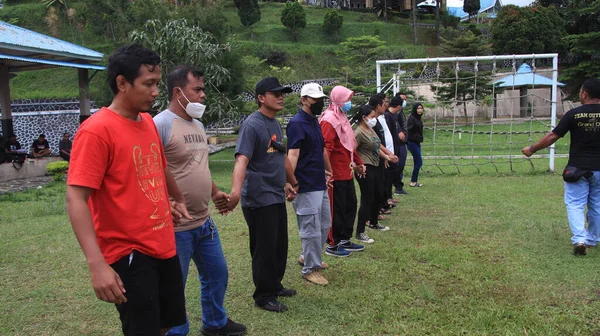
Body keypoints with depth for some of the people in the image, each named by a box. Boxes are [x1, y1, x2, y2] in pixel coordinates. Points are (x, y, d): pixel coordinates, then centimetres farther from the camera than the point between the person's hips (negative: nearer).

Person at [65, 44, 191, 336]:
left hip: (164, 246, 8)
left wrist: (178, 199, 35)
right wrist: (97, 264, -29)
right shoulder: (96, 130, -16)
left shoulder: (148, 122, 7)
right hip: (129, 254, -7)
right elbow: (75, 198, -22)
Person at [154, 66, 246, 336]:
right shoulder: (161, 124, -16)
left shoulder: (198, 125, 12)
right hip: (176, 227, -9)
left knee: (217, 274, 22)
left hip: (204, 222, 9)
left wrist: (215, 193, 14)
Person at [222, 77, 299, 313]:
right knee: (265, 249, 2)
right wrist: (236, 190, -44)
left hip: (277, 197, 9)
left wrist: (291, 183, 27)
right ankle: (264, 296, 17)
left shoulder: (275, 124, 11)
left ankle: (275, 285, 35)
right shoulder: (252, 124, -16)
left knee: (280, 246, 18)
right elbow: (242, 160, -29)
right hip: (259, 200, -9)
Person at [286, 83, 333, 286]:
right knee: (311, 229, -1)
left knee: (325, 224, 20)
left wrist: (328, 171, 26)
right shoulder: (297, 124, -15)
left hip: (320, 184, 10)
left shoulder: (315, 122, 14)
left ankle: (308, 257, 37)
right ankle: (310, 269, 13)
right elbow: (292, 155, -25)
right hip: (306, 187, -10)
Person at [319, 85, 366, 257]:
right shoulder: (329, 120, -15)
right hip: (336, 174, -10)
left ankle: (345, 240, 27)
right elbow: (326, 148, -24)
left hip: (346, 172, 10)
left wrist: (358, 163, 25)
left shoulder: (342, 118, 16)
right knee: (337, 209, -1)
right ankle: (332, 245, 11)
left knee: (350, 205, 15)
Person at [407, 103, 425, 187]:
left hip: (417, 143, 9)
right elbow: (408, 130, -23)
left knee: (417, 162, 10)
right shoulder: (411, 118, -14)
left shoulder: (418, 118, 12)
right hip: (412, 142, -9)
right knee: (419, 162, -8)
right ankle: (413, 182, -1)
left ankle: (414, 181, 16)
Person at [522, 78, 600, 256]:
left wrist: (532, 149, 4)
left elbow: (552, 137, -7)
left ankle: (579, 239, -13)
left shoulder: (574, 114, -10)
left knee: (575, 204, 4)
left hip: (578, 168, -3)